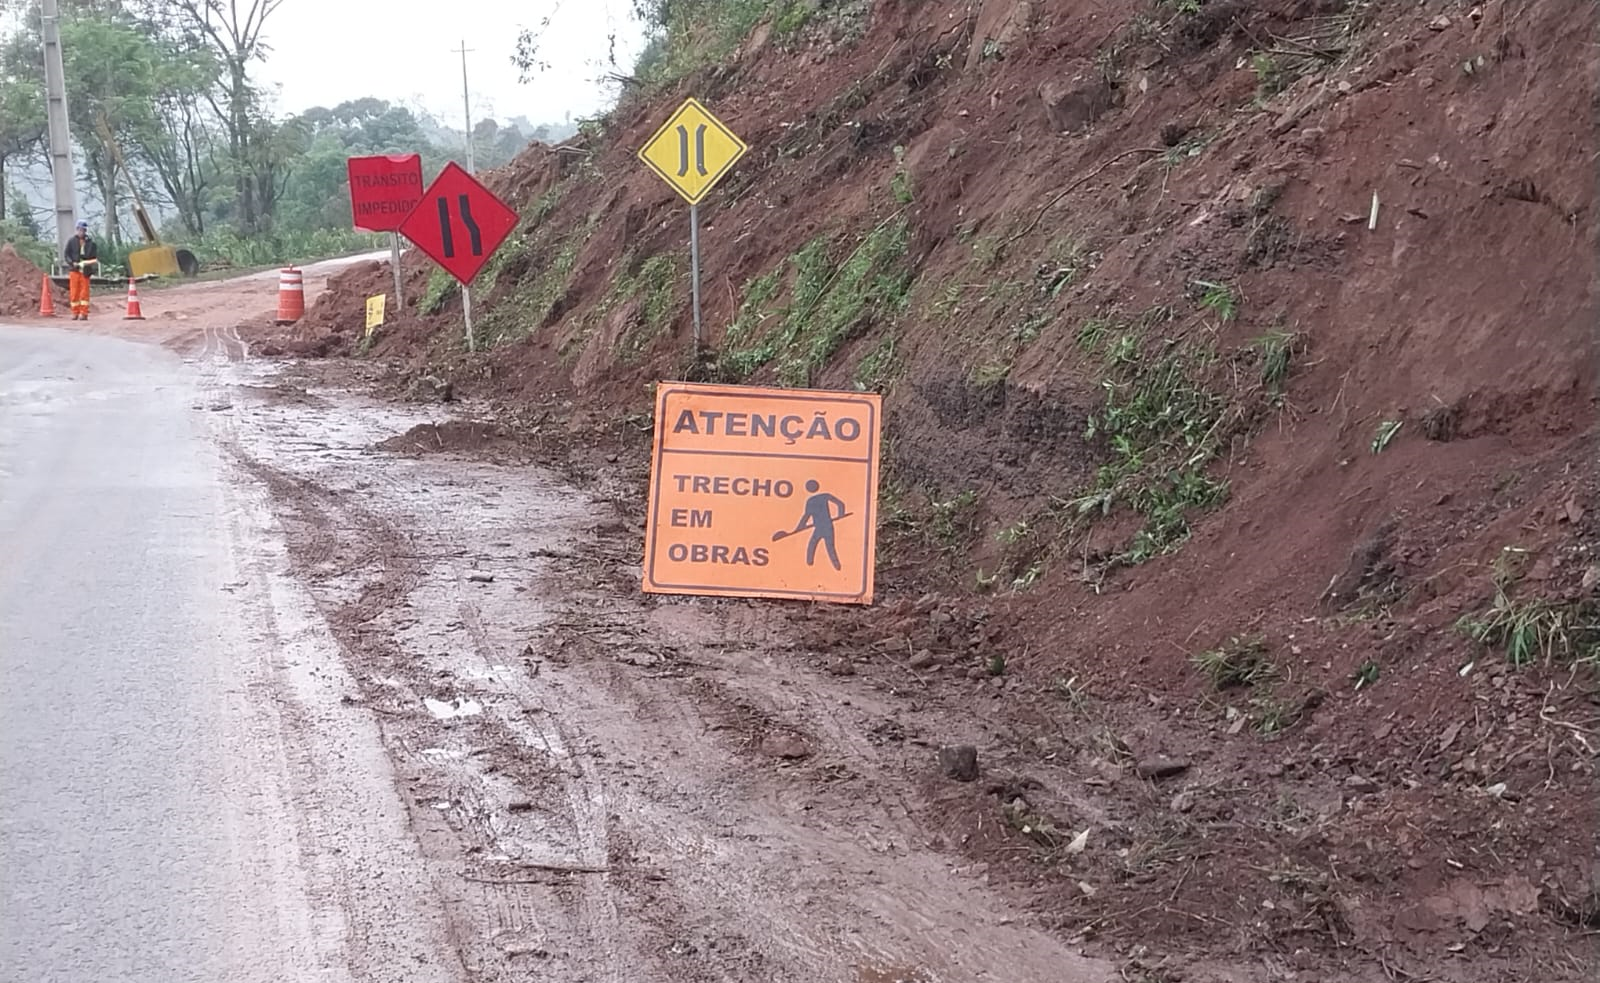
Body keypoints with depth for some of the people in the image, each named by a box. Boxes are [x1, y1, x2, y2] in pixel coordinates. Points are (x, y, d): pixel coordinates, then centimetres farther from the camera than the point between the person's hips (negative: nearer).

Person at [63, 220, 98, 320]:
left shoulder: (91, 242, 7)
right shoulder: (71, 241, 8)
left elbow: (95, 256, 9)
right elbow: (67, 255, 6)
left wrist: (95, 261, -12)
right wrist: (72, 263, -10)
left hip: (85, 271, -1)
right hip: (74, 270, 1)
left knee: (84, 292, -2)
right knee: (74, 292, 2)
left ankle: (84, 313, 0)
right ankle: (75, 313, 8)